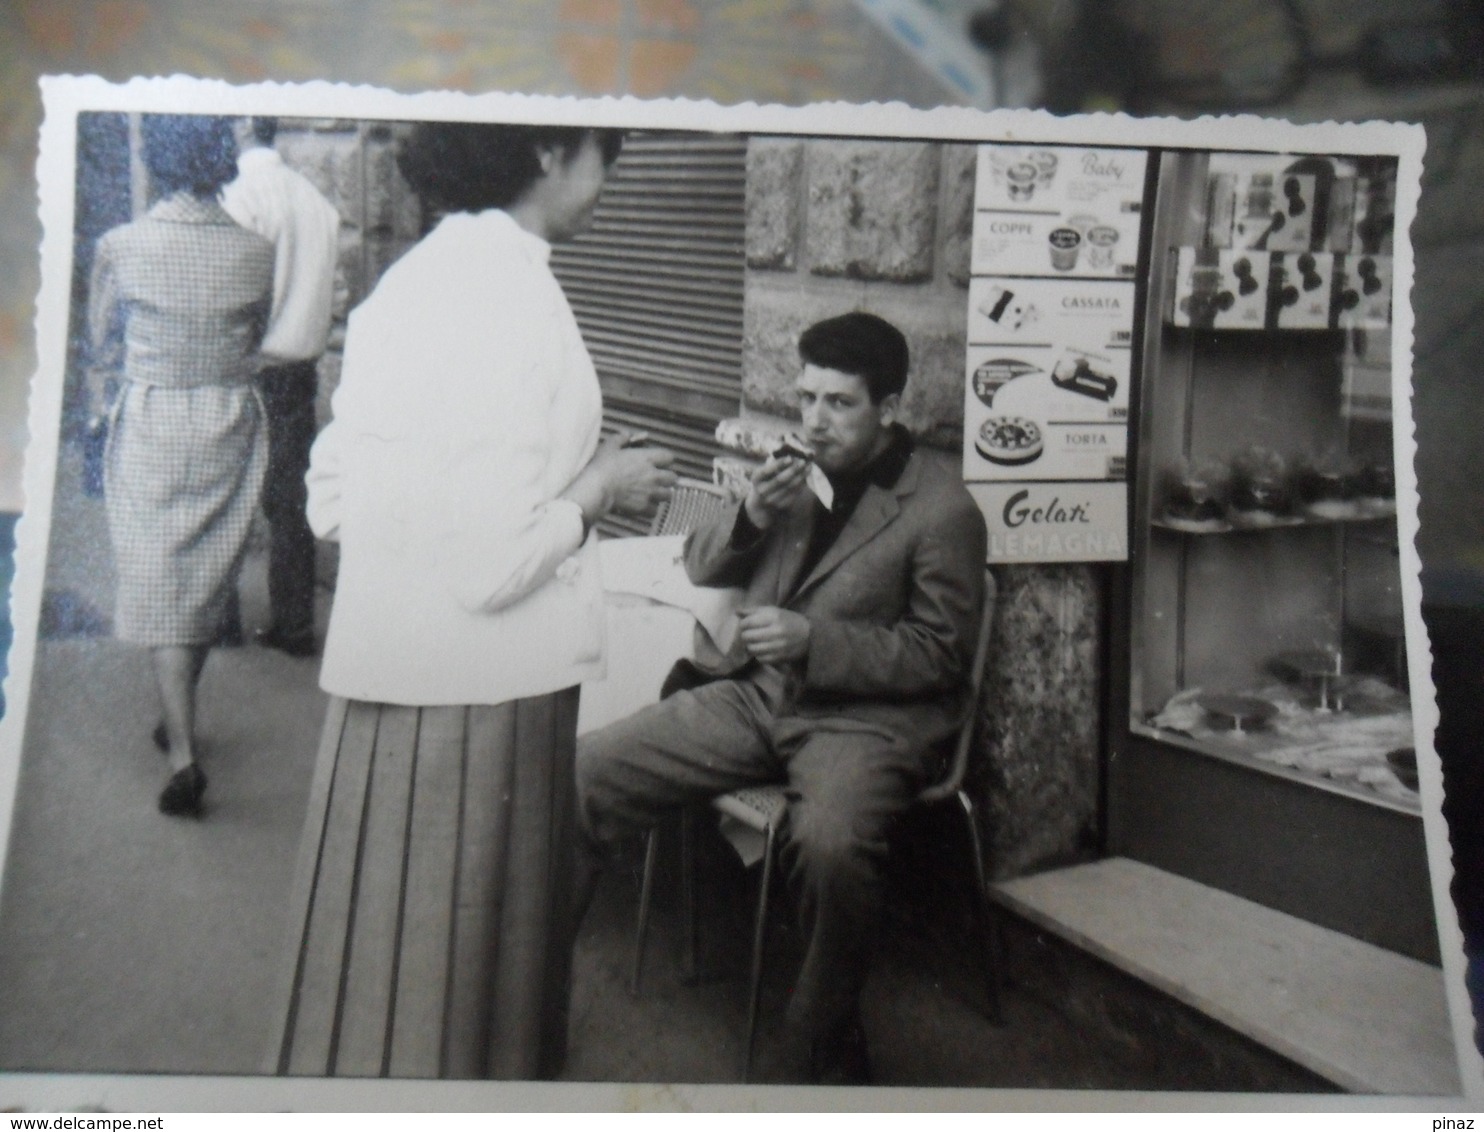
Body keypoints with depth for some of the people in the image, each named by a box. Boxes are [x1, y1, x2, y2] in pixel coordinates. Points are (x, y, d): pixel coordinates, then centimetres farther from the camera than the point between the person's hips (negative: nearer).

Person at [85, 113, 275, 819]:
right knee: (212, 576, 15)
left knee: (158, 579, 0)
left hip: (148, 424, -2)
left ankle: (182, 755, -9)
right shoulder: (255, 252, -4)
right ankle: (180, 719, 33)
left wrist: (107, 407, 23)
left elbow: (103, 346, 4)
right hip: (231, 425, 3)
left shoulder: (121, 247, -9)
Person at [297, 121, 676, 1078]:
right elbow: (494, 558, -25)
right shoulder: (515, 295, -19)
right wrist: (598, 490, -6)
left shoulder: (411, 278, 6)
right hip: (481, 676, -8)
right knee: (475, 928, 11)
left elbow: (331, 502, 9)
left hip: (385, 659, 8)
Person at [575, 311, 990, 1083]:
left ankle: (821, 1050, -12)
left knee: (830, 843, -37)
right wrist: (750, 517, -8)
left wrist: (814, 637, -18)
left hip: (865, 715, -5)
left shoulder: (943, 510, -7)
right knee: (584, 771, -8)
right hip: (756, 693, 6)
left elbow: (940, 653, -7)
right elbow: (701, 569, 14)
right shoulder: (796, 469, 11)